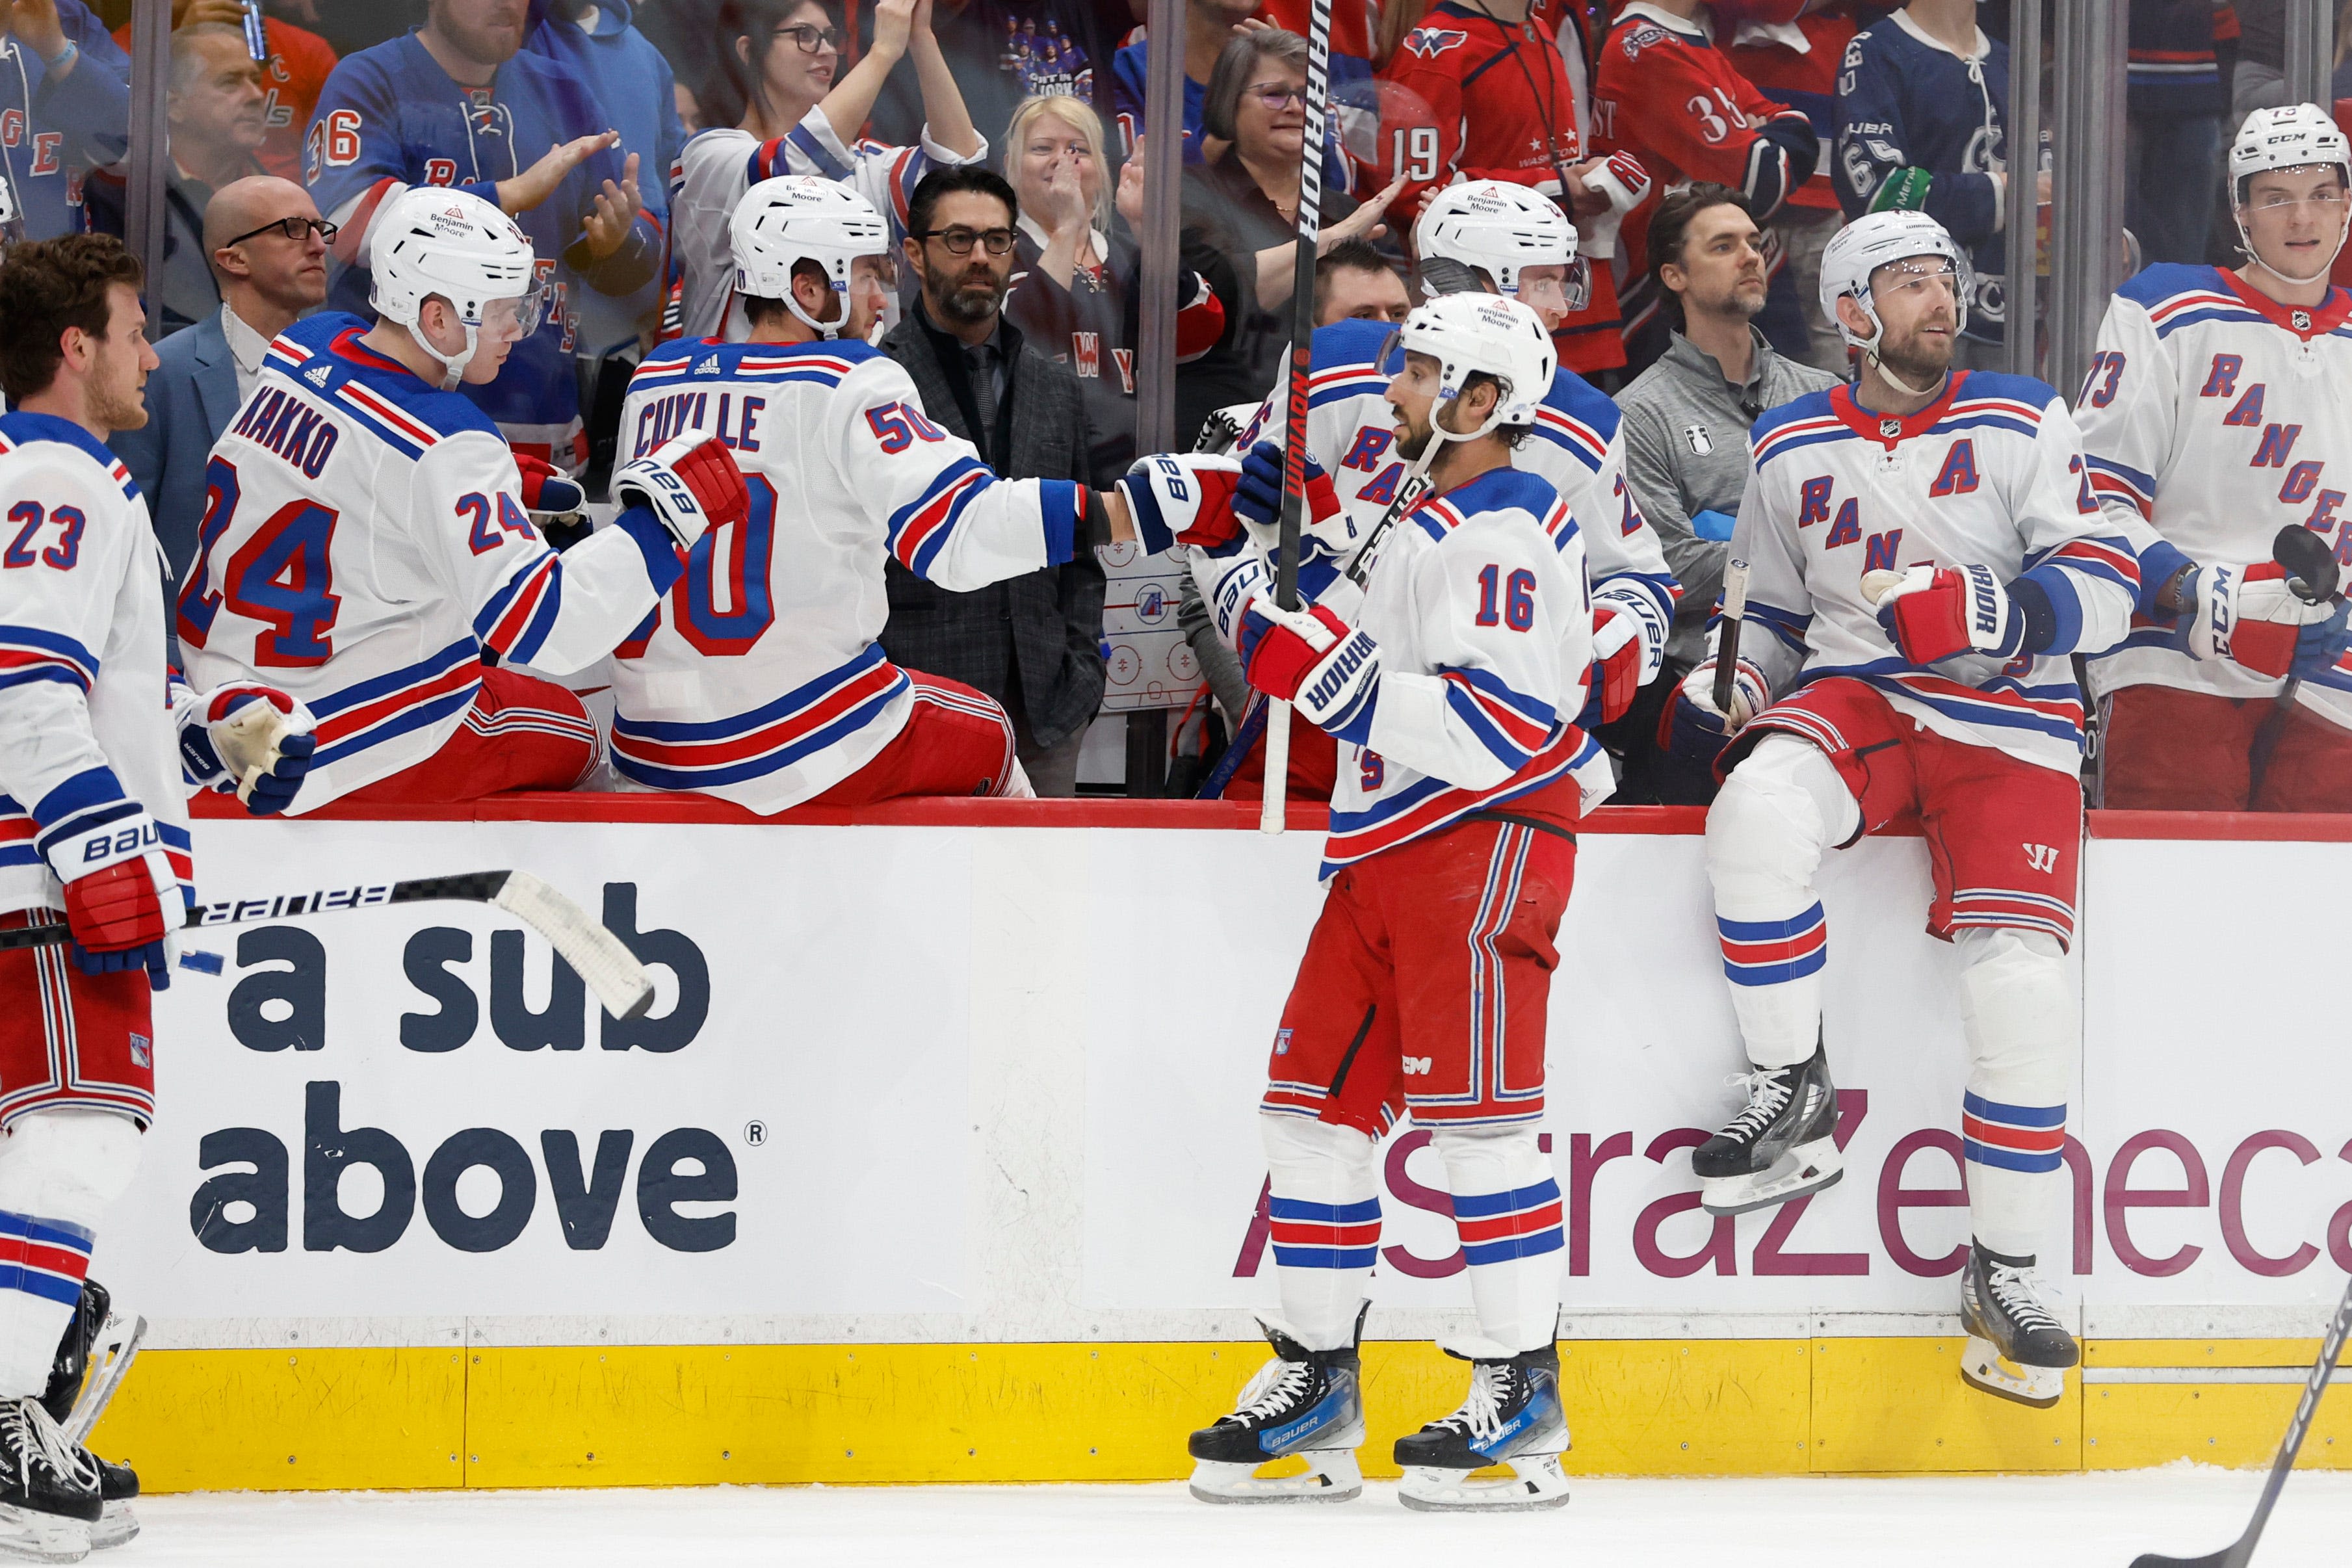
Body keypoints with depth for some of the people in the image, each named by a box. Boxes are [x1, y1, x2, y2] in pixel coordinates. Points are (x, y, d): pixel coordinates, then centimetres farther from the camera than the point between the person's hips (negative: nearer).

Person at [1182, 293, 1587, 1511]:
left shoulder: (1505, 533, -14)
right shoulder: (1430, 523, 19)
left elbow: (1495, 732, -24)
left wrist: (1315, 666, -25)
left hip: (1482, 849, -10)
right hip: (1386, 858, 10)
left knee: (1476, 1112, -11)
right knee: (1316, 1107, 8)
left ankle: (1522, 1396, -6)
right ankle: (1315, 1385, 15)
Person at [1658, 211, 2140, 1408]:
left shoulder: (2023, 425, 4)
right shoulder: (1792, 450, 12)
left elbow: (2106, 584, -4)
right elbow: (1768, 615, 21)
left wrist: (2008, 613, -23)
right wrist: (1725, 695, 1)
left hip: (2007, 728, -1)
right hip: (1853, 701, 1)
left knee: (2023, 985, -19)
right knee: (1761, 806, -35)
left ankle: (2003, 1273, -2)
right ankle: (1792, 1101, -19)